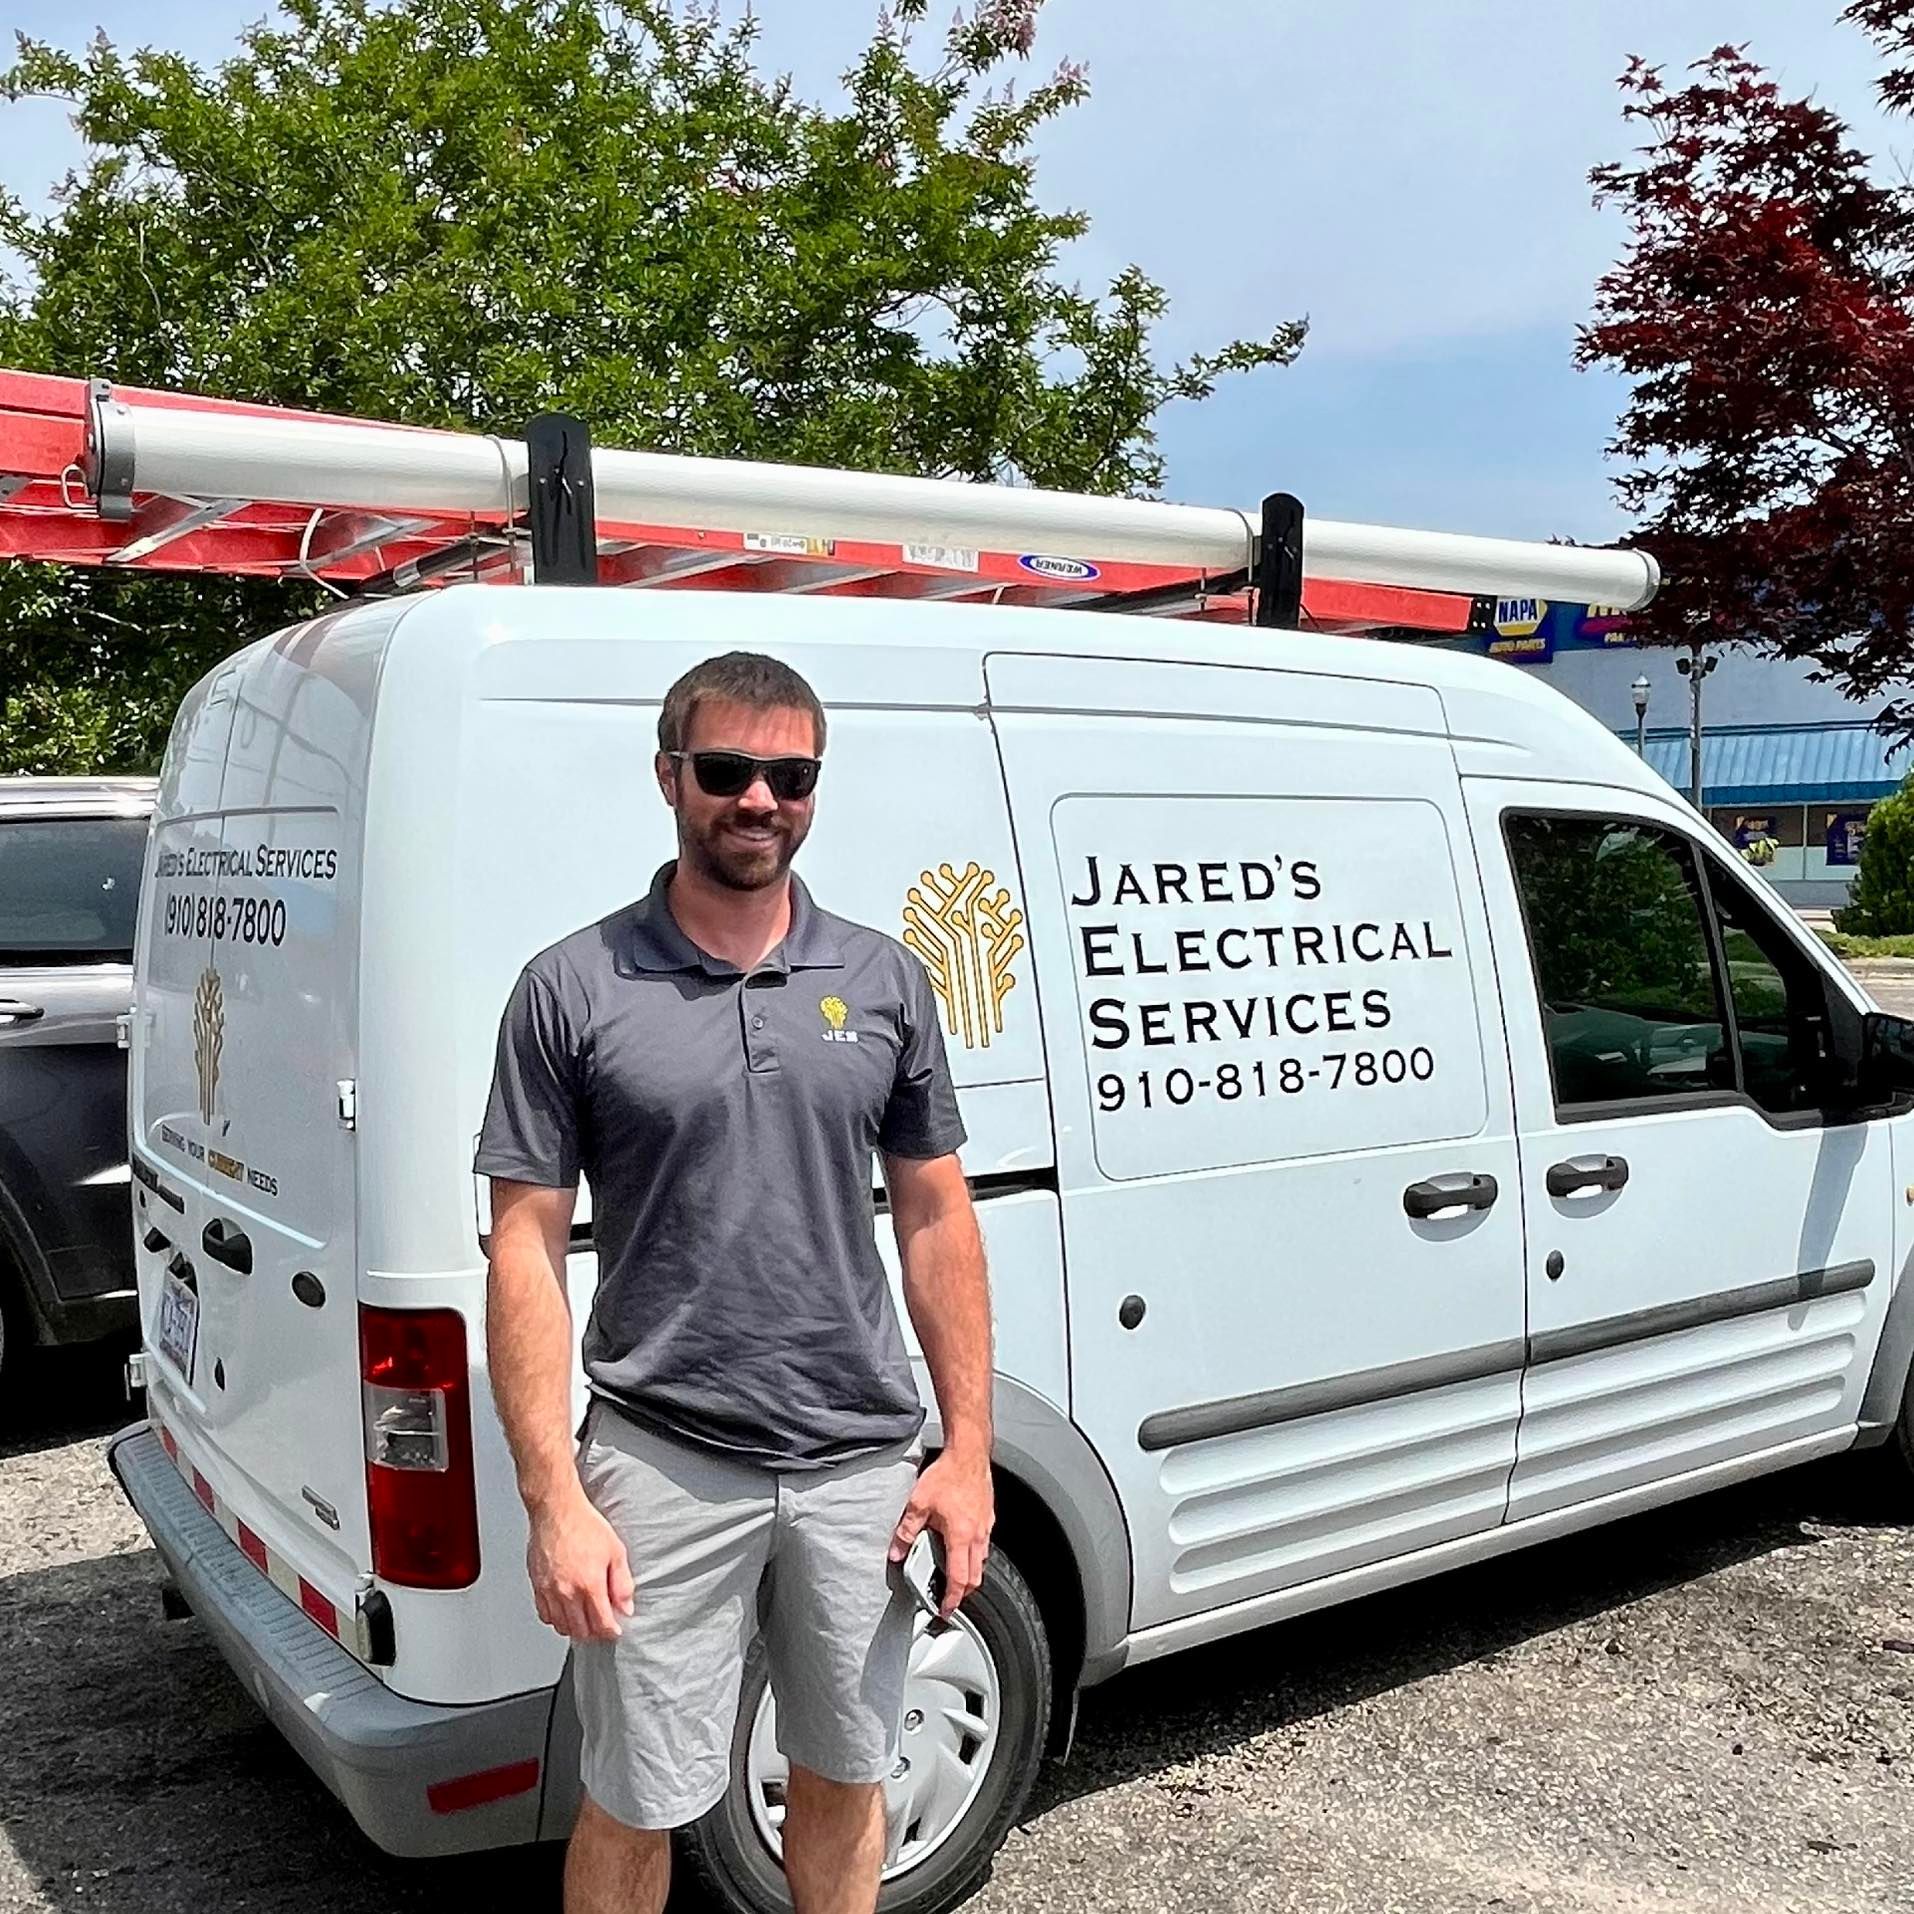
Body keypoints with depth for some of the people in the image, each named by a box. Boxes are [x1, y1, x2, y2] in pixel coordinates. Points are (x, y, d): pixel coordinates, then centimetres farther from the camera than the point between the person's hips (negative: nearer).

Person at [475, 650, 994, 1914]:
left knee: (846, 1782, 18)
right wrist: (555, 1502, -11)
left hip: (861, 1466, 3)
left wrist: (969, 1451, 2)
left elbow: (937, 1220, 7)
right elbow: (528, 1251, -5)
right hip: (660, 1467, -2)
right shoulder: (573, 989, -5)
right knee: (636, 1808, 11)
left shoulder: (885, 982, 3)